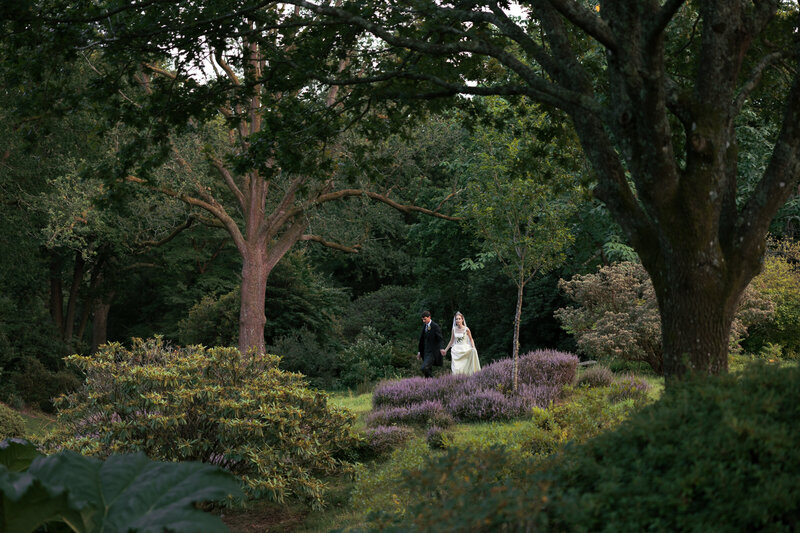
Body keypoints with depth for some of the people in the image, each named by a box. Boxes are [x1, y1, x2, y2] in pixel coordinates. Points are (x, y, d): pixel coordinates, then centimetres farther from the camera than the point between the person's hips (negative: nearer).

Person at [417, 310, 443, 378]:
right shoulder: (424, 326, 13)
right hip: (425, 351, 8)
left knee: (423, 368, -21)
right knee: (428, 370, 10)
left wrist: (441, 348, -34)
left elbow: (439, 339, -18)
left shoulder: (435, 326, -10)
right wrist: (420, 351, 20)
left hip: (432, 352, -8)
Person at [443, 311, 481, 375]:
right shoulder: (454, 329, 5)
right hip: (456, 351, 3)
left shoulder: (466, 329, -3)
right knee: (456, 369, -8)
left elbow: (471, 339, 8)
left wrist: (473, 348, -8)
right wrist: (445, 350, 16)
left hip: (465, 350, -2)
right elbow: (451, 341, 15)